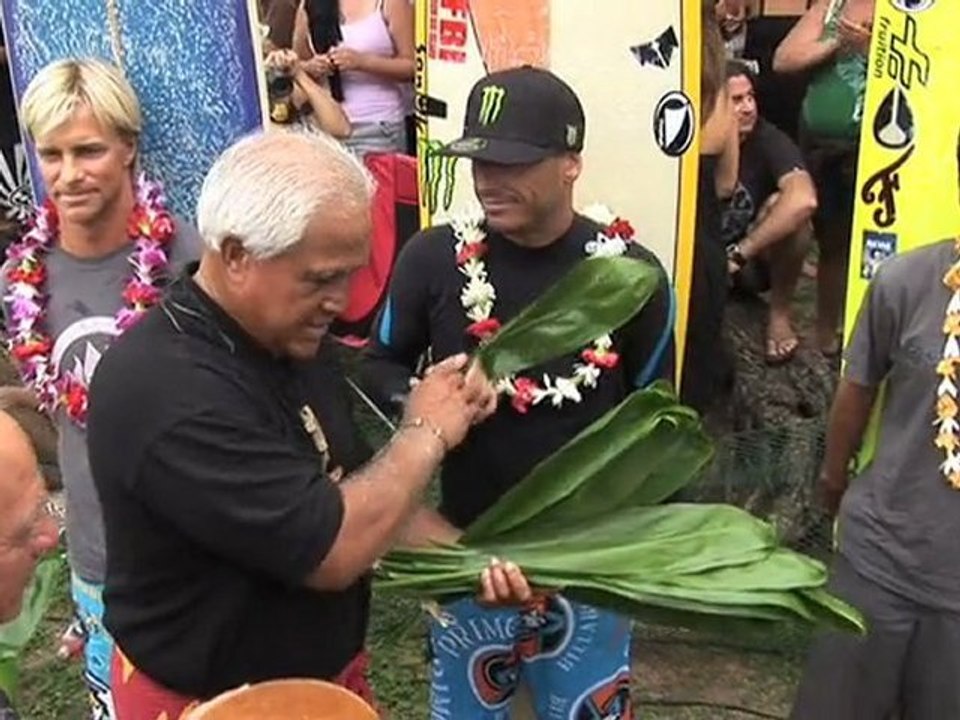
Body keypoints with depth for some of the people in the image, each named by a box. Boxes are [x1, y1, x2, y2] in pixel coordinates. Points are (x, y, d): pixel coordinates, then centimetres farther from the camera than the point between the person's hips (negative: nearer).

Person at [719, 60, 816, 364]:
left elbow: (804, 199, -37)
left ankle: (780, 314, -11)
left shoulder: (769, 139, -18)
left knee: (782, 204, -29)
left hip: (756, 260, 0)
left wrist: (738, 253, -36)